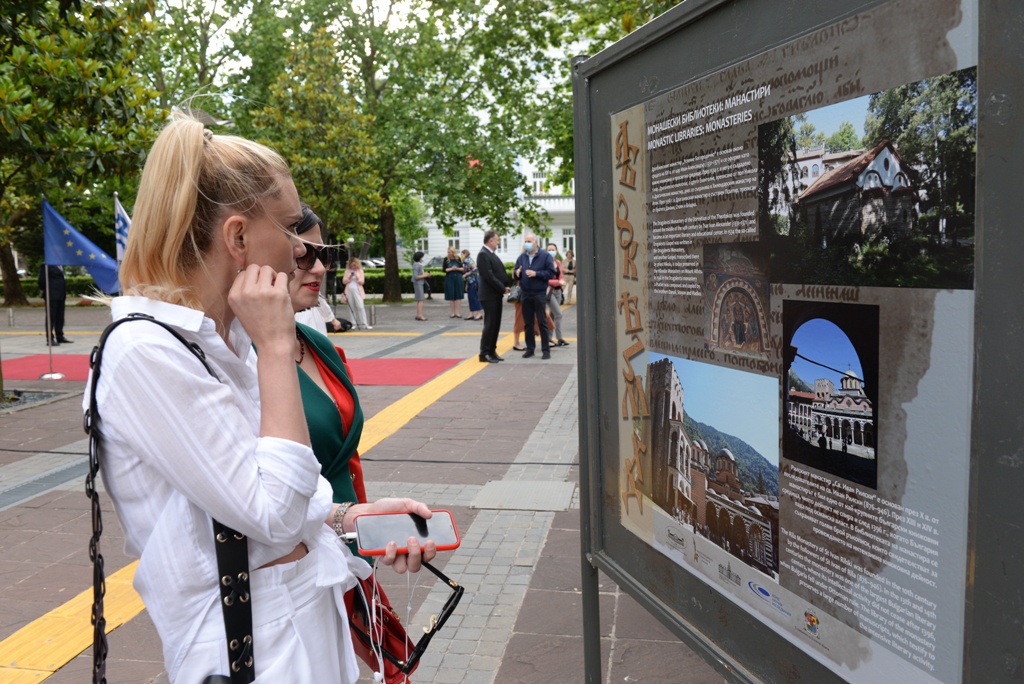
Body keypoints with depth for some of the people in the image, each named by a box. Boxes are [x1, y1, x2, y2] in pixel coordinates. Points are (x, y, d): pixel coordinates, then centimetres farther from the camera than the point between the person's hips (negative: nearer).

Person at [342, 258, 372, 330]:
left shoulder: (360, 271, 7)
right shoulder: (347, 271, 12)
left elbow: (362, 281, 2)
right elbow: (344, 281, 7)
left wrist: (357, 277, -16)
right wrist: (349, 277, -9)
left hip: (357, 290, -2)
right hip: (349, 290, 2)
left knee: (360, 307, -10)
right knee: (352, 308, 2)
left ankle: (364, 324, -11)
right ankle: (354, 323, 6)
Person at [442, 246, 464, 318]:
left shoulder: (458, 259, 4)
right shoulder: (446, 259, 2)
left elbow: (462, 268, 7)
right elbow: (444, 269, -3)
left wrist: (457, 268, -12)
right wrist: (451, 269, -16)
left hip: (458, 279, 1)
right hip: (449, 279, -1)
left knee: (458, 296, -1)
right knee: (451, 296, 0)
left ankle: (458, 312, 3)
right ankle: (453, 313, 7)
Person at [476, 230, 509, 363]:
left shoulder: (492, 254, 15)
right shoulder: (483, 254, -15)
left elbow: (500, 272, 17)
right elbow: (489, 276, -21)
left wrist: (505, 286, 1)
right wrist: (503, 288, -14)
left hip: (497, 295, 9)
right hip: (489, 296, -9)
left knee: (495, 325, 11)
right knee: (490, 325, -5)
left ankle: (492, 351, 17)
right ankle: (484, 354, 1)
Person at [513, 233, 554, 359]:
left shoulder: (545, 256, -3)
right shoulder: (522, 257, 10)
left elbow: (551, 273, -8)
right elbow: (516, 272, 15)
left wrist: (536, 273, -19)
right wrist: (517, 273, -9)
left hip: (539, 294, -4)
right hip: (525, 294, 4)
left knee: (542, 322, -1)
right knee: (528, 323, 9)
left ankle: (546, 349, 5)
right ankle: (530, 348, 18)